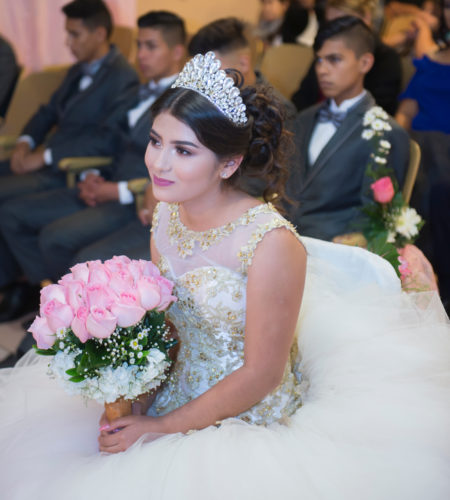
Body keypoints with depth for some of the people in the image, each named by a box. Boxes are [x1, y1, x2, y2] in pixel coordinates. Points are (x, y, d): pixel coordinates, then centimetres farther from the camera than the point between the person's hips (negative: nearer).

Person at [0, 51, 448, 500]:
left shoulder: (272, 244, -24)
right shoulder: (167, 216, -2)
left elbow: (261, 374, -18)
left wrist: (163, 427, -13)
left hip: (252, 422, -6)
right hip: (173, 394, 6)